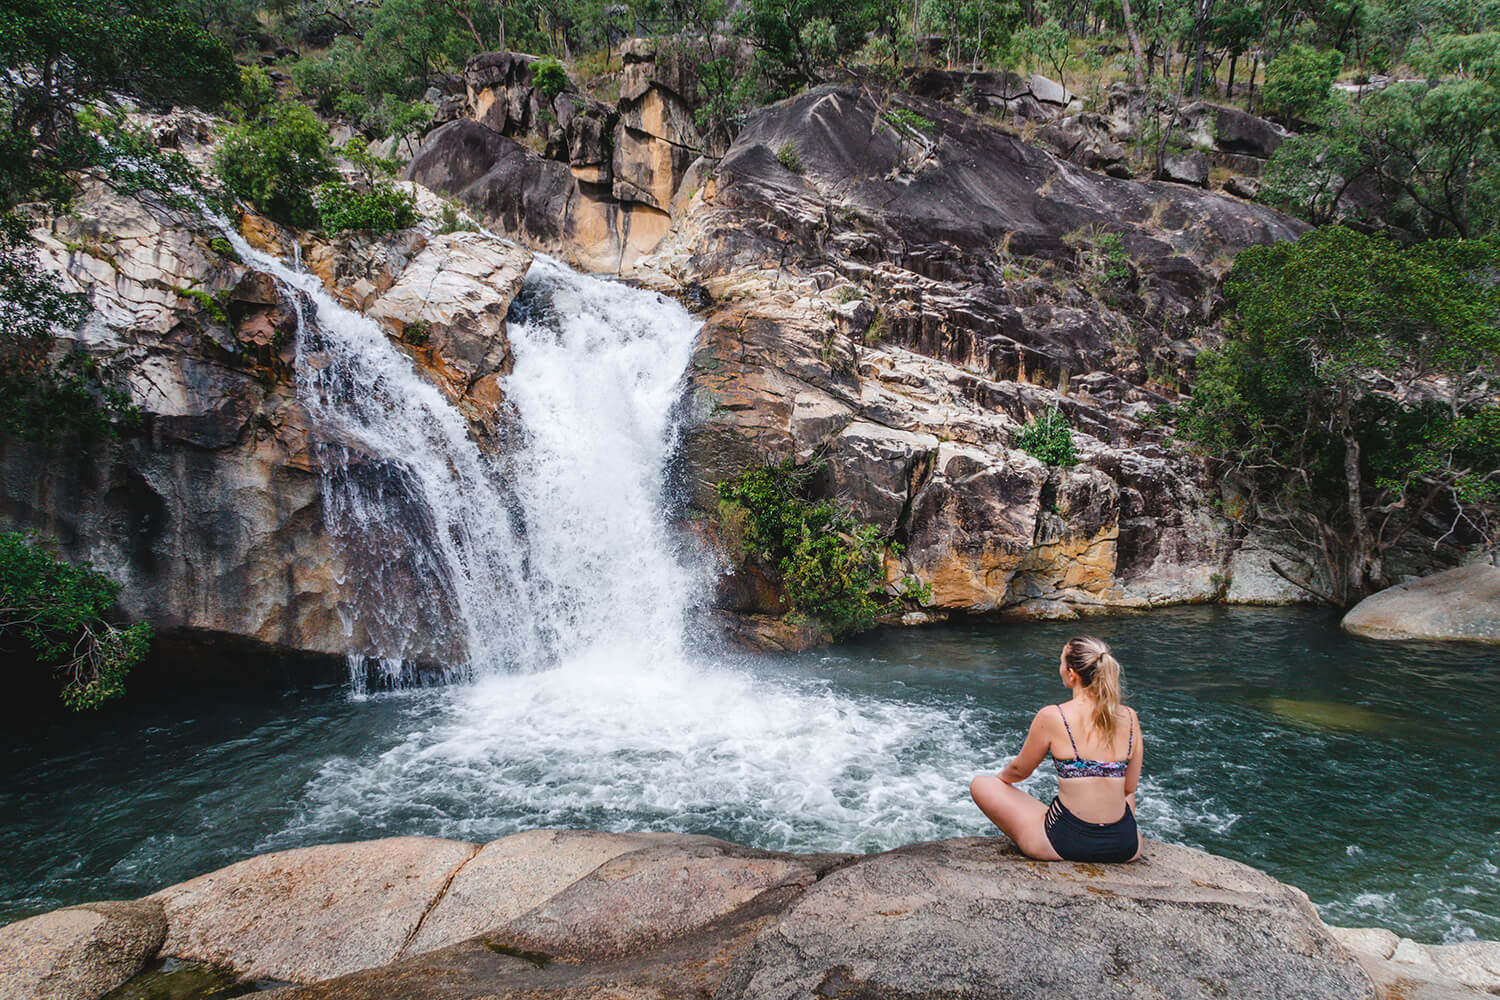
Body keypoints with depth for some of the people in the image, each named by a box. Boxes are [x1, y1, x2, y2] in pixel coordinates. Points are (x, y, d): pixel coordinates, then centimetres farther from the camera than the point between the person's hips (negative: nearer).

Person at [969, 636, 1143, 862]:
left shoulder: (1052, 717, -14)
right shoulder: (1129, 718, -3)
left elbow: (1019, 771, 2)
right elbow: (1129, 788, 8)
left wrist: (1000, 778, 25)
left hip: (1066, 845, -5)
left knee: (980, 784, 13)